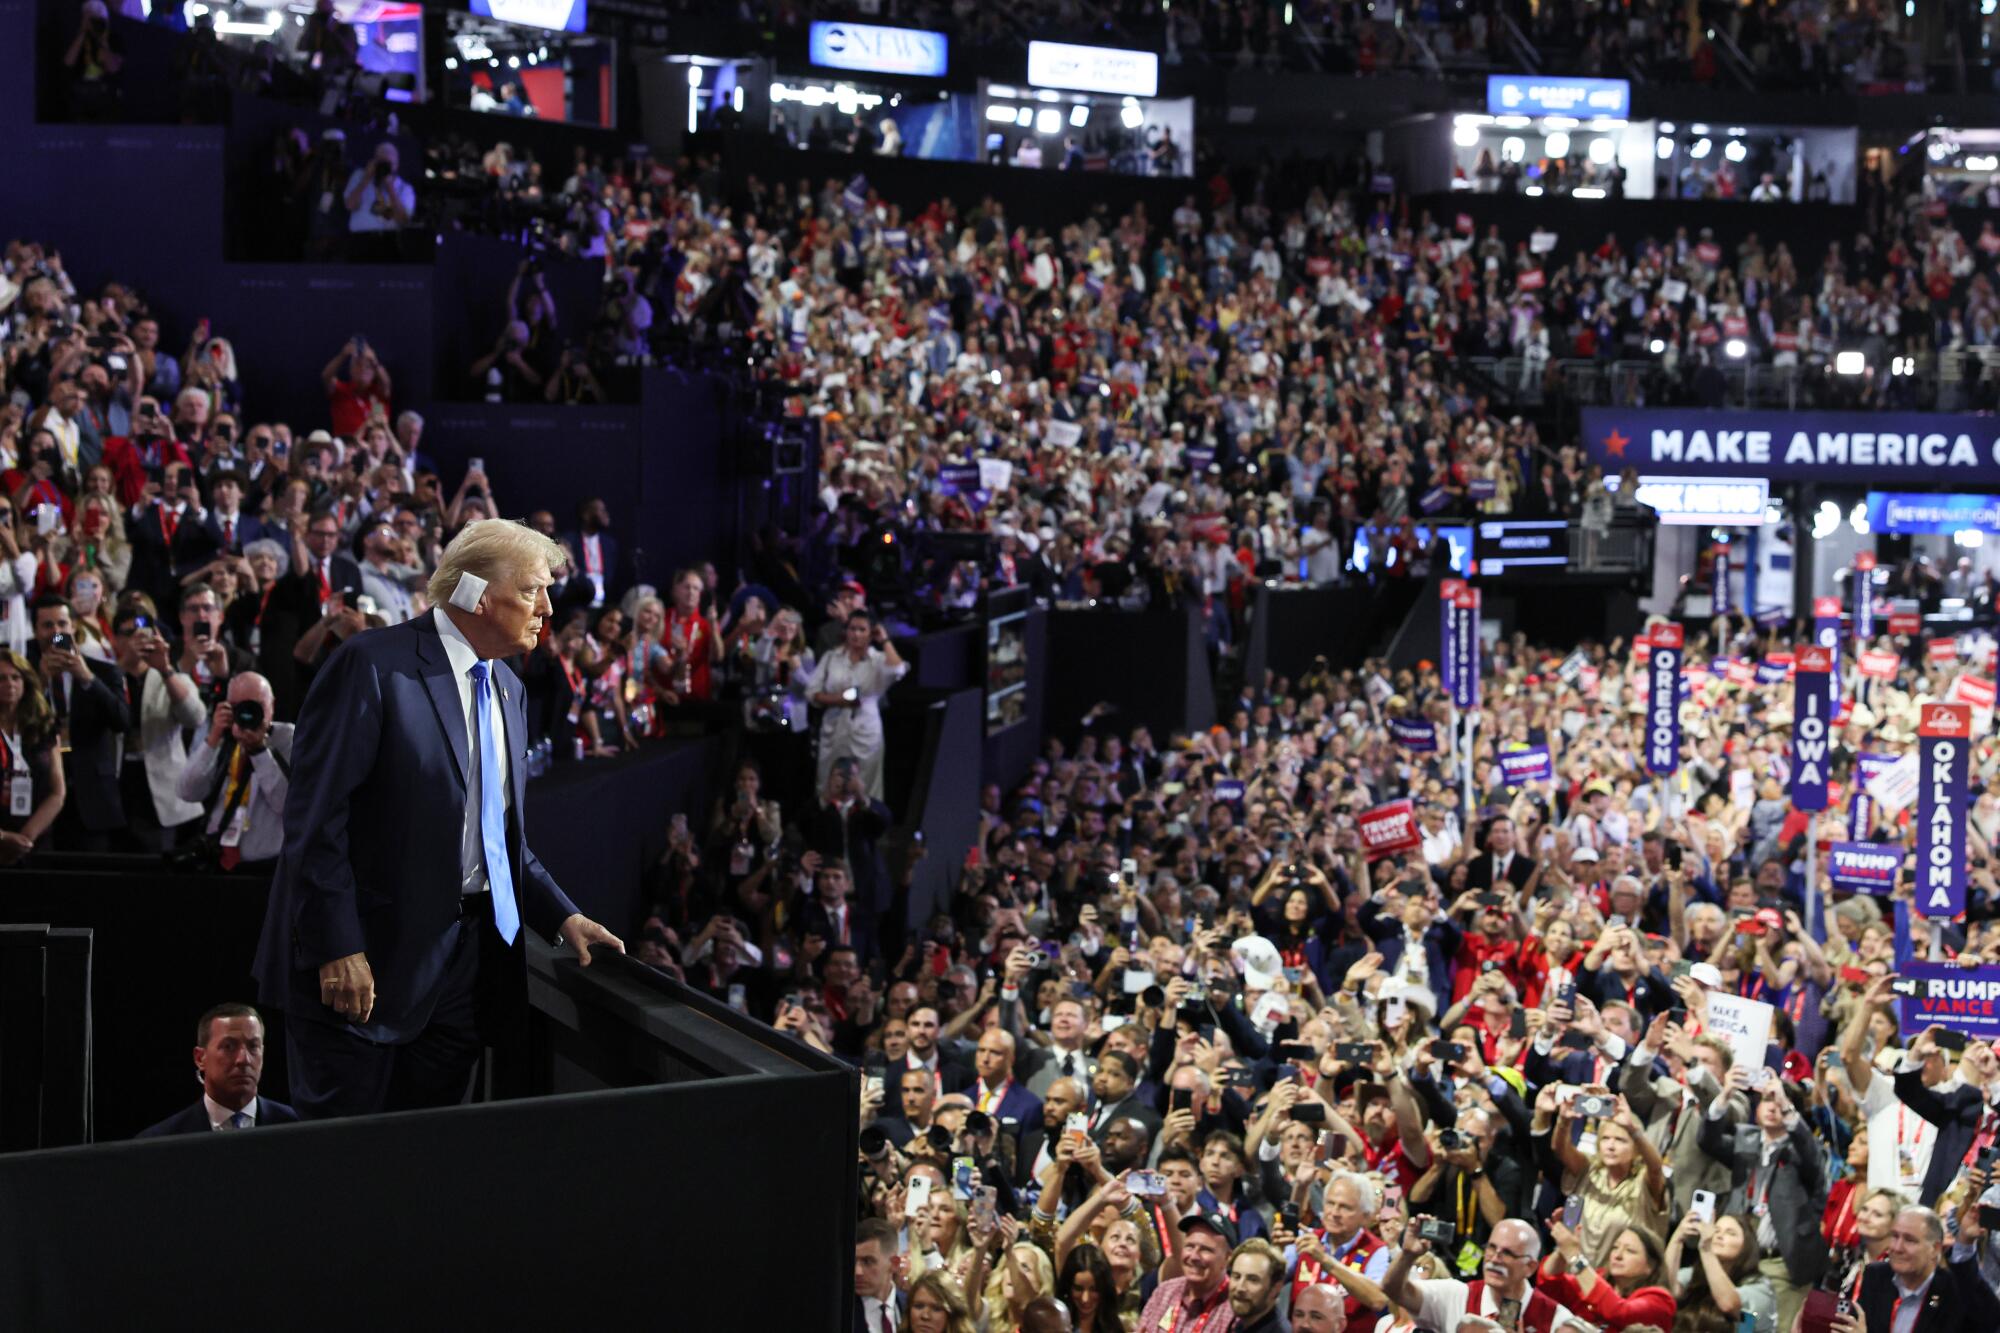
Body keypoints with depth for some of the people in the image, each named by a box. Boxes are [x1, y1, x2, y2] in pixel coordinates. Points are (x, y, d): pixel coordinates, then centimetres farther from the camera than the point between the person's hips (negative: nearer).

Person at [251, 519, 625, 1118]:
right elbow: (315, 815, -17)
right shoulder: (374, 665, -12)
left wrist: (562, 916, 8)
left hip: (468, 952, 7)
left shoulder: (506, 690, 14)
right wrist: (338, 949, -21)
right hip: (371, 956, -7)